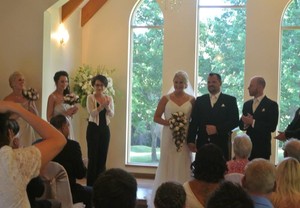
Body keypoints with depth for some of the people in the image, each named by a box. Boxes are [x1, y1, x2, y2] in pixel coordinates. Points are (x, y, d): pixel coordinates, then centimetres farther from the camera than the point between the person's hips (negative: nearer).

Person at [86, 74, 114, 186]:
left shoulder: (109, 98, 8)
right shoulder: (90, 97, -3)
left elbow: (112, 115, -1)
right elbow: (92, 113, -16)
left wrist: (107, 107, -20)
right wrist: (102, 106, -30)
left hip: (105, 129, 4)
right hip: (93, 128, -4)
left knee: (102, 156, 7)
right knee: (93, 157, -4)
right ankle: (91, 184, 3)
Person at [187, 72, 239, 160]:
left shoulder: (230, 100, 7)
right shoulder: (200, 100, 13)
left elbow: (235, 121, -1)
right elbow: (194, 122, 9)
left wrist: (217, 129, -12)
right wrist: (191, 140, -1)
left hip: (221, 144, -2)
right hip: (202, 143, 2)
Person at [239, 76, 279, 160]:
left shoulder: (272, 105, -4)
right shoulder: (247, 104, 14)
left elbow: (272, 127, -13)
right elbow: (241, 125, 13)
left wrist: (253, 122, -17)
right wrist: (245, 124, -10)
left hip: (262, 147, -5)